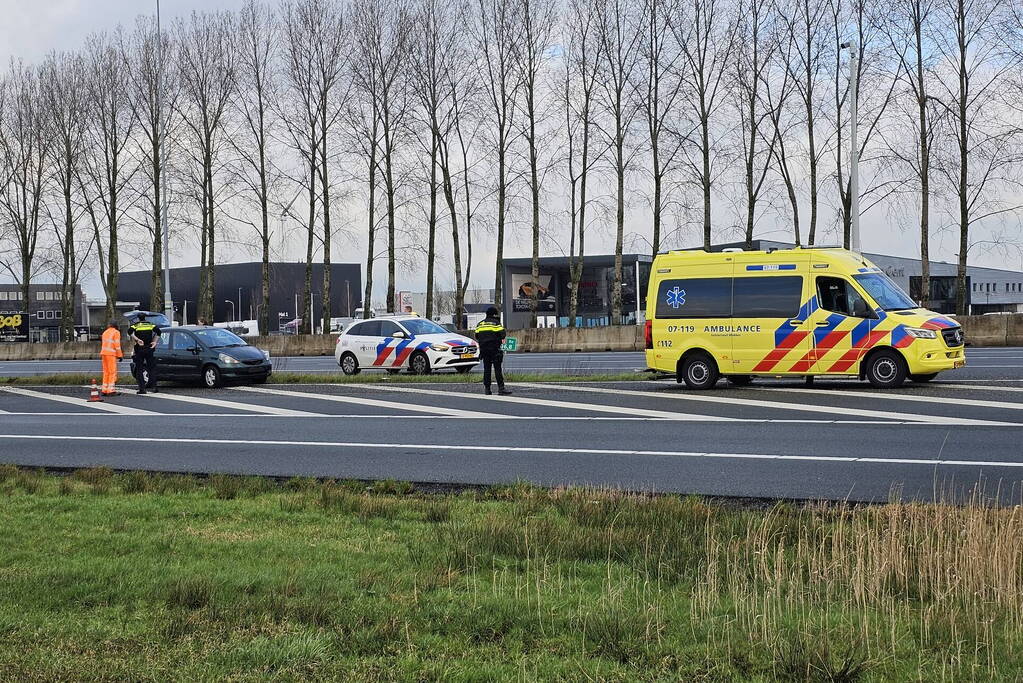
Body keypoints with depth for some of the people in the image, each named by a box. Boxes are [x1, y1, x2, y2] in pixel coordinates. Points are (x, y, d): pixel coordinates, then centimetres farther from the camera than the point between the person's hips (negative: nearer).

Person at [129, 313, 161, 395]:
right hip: (149, 349, 1)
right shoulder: (150, 325, 7)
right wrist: (155, 341, -7)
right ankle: (154, 387, 1)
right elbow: (158, 331, -9)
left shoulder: (135, 325, 3)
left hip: (139, 350, -1)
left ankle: (142, 388, -2)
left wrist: (137, 339, -18)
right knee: (152, 368, 8)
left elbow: (130, 331, -17)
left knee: (139, 369, 4)